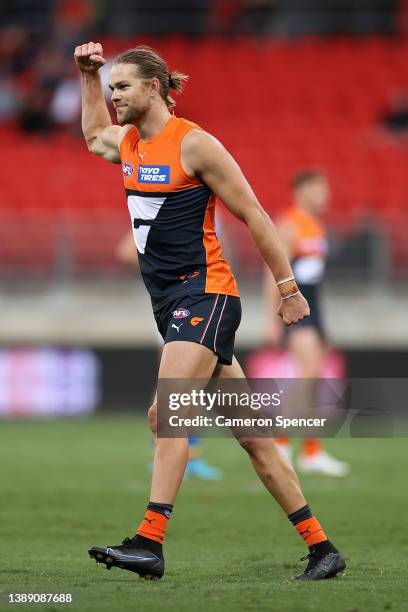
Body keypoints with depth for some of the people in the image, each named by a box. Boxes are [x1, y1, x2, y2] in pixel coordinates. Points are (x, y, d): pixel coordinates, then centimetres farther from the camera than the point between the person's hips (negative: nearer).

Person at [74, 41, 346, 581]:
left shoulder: (193, 143, -10)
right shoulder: (127, 142, 13)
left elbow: (253, 215, -7)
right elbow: (94, 136, 39)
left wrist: (288, 288, -5)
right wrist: (88, 75, 28)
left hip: (204, 293, -8)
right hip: (169, 300, 8)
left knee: (166, 415, -21)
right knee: (251, 434, 7)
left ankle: (150, 543, -27)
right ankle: (321, 548, 10)